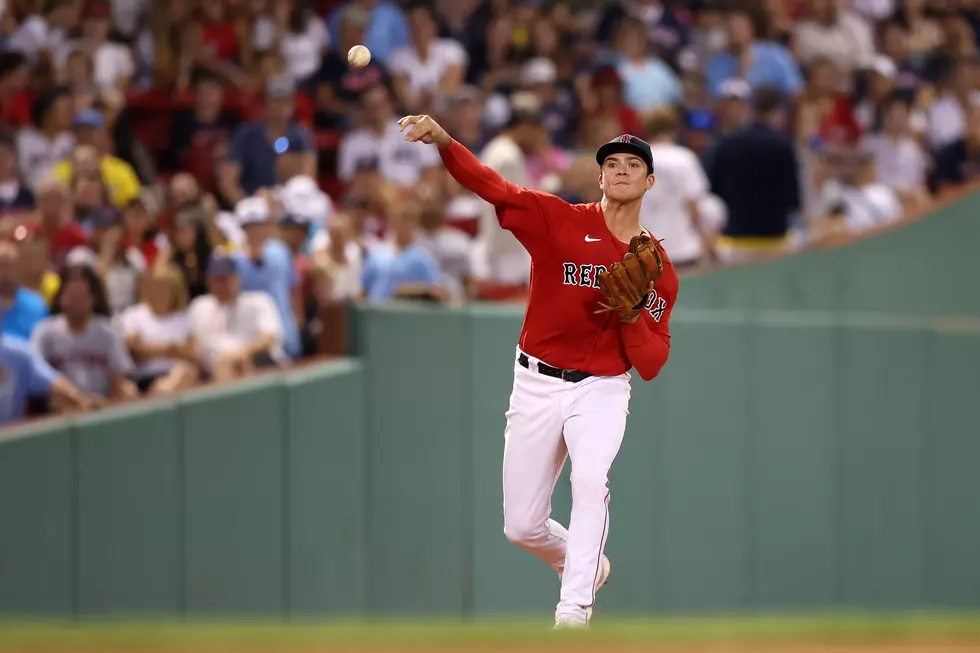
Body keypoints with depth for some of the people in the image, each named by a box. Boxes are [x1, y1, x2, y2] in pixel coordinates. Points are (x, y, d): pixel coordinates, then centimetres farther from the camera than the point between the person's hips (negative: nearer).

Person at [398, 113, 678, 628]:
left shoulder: (658, 269, 0)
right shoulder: (558, 220, -5)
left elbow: (651, 366, 0)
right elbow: (494, 187, -21)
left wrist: (632, 318, -21)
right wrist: (444, 142, -39)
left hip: (601, 391, -1)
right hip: (537, 386, 1)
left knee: (590, 483, -30)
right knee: (522, 527, 6)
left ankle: (574, 612, -31)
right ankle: (588, 565, 37)